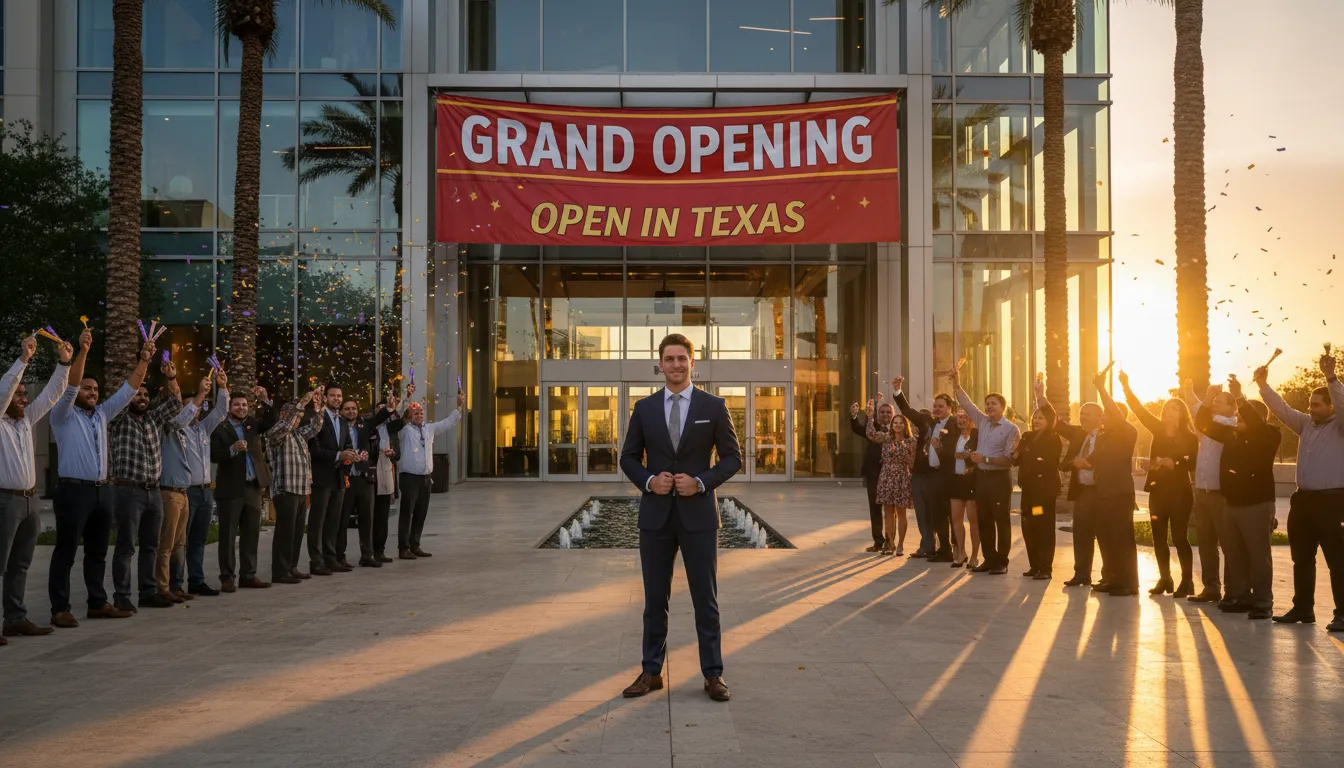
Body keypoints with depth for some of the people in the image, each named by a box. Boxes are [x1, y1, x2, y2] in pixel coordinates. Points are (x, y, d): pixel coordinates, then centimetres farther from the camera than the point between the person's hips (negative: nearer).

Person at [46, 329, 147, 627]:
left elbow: (128, 390, 12)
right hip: (74, 491, -6)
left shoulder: (102, 414, 16)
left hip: (102, 491, 6)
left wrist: (144, 361, 0)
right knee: (66, 551, -3)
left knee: (98, 551, 12)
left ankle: (98, 603, 19)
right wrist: (82, 351, -27)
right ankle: (60, 609, 0)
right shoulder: (63, 416, 0)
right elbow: (70, 386, -16)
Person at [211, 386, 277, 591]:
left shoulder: (252, 424, 13)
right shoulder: (220, 428, -4)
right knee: (228, 535, 0)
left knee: (251, 533, 9)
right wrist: (233, 449, -28)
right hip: (230, 489, -6)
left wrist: (264, 400, -9)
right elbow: (213, 455, -14)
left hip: (253, 487, 6)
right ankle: (227, 578, 3)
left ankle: (248, 575, 16)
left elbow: (271, 421, 2)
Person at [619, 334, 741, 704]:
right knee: (655, 599, 9)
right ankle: (651, 672, 19)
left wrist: (701, 482, -14)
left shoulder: (714, 406, -1)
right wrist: (648, 481, -9)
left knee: (706, 598, 4)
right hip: (656, 514, 2)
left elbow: (732, 457, 1)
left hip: (698, 514, -2)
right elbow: (629, 457, 10)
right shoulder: (644, 408, 5)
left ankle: (713, 674, 13)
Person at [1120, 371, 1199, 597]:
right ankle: (1164, 579, 18)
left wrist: (1174, 464, -27)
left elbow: (1193, 464, -13)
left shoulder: (1190, 437, -6)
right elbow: (1140, 410, -1)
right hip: (1158, 490, 5)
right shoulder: (1158, 430, 7)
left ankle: (1187, 581, 3)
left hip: (1180, 492, -5)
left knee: (1180, 537, -6)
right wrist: (1126, 387, -11)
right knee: (1158, 537, 8)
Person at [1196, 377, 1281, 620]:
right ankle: (1241, 597, 20)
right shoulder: (1232, 435, 13)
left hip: (1257, 504, -7)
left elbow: (1256, 425, -27)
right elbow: (1204, 424, 13)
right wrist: (1209, 401, -2)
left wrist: (1239, 398, -32)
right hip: (1231, 503, 7)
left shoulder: (1269, 435, -5)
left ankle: (1262, 603, -2)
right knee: (1234, 554, 10)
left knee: (1259, 555, -5)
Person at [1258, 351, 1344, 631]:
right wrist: (1264, 386, -1)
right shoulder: (1306, 424, 15)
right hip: (1304, 499, 7)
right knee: (1302, 558, 12)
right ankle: (1302, 608, 22)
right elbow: (1282, 410, 11)